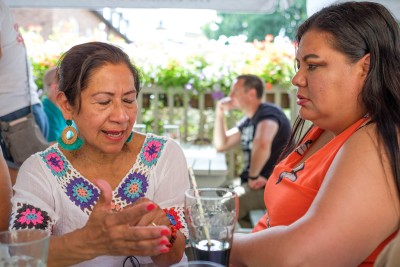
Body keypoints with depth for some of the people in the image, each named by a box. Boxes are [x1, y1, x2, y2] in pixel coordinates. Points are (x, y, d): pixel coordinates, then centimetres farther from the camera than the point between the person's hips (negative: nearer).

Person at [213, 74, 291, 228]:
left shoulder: (268, 113, -14)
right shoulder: (247, 121, 16)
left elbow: (262, 145, -36)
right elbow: (221, 145, 19)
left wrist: (253, 176, -23)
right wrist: (220, 113, 11)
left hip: (269, 187, -10)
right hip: (250, 184, 10)